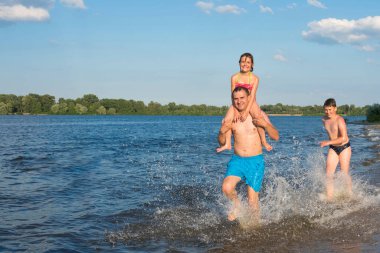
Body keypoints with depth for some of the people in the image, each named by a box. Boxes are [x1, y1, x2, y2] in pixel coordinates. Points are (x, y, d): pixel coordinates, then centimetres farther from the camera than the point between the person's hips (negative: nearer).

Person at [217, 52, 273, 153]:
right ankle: (227, 144, -9)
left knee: (258, 116, -31)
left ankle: (263, 141, -17)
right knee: (226, 120, -20)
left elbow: (252, 96, -13)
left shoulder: (254, 78, -4)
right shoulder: (234, 77, -1)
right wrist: (236, 111, -17)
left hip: (251, 104, -2)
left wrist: (246, 112, -23)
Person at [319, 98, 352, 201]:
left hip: (344, 147, -5)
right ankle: (329, 198, -6)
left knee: (345, 174, 2)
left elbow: (343, 138, -30)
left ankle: (349, 196, 22)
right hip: (333, 149, 6)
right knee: (329, 174, -6)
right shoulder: (324, 120, 0)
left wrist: (328, 142, -31)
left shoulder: (339, 120, -22)